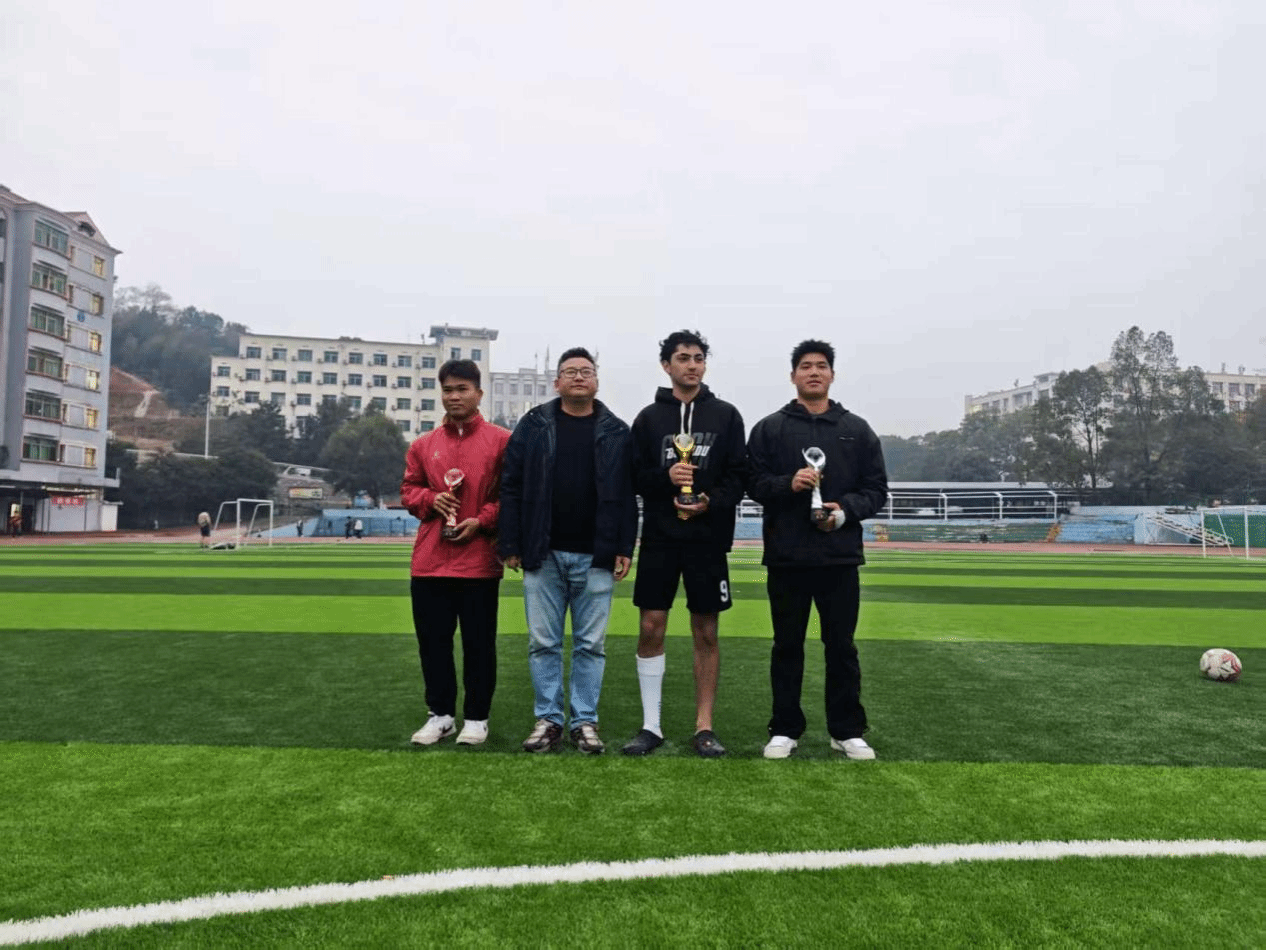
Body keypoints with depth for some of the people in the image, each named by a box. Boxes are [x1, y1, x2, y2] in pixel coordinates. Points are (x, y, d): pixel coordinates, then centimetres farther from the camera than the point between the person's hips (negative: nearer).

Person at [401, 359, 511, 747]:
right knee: (432, 641, 10)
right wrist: (431, 499, -4)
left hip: (479, 560, -4)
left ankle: (476, 717, 19)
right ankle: (440, 714, 25)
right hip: (429, 561, 4)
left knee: (479, 643, 5)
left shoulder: (502, 441, -1)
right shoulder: (423, 445, 10)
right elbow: (408, 490, 17)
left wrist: (482, 519, -13)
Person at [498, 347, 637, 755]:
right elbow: (511, 488, 3)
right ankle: (548, 719, 19)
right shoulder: (533, 425, 4)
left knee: (591, 644, 6)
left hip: (595, 557, 0)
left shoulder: (616, 432, 5)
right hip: (543, 555, 1)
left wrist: (624, 548, -3)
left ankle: (585, 721, 18)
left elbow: (626, 496, 4)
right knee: (543, 643, 7)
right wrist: (510, 545, -2)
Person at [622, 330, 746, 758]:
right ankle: (651, 725, 14)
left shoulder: (726, 415, 6)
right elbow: (635, 477, 4)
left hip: (708, 540, 0)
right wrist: (666, 476, -15)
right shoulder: (649, 417, 7)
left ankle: (703, 726, 16)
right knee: (650, 628, 2)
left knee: (706, 633, 5)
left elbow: (738, 477, 1)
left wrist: (712, 502, -16)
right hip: (659, 538, 1)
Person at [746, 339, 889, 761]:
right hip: (786, 557, -1)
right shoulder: (769, 428, 5)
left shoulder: (858, 430, 8)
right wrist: (788, 484, -18)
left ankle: (848, 731, 21)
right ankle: (785, 730, 19)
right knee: (787, 646, 8)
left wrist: (846, 511, -12)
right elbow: (754, 483, 0)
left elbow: (876, 489, 7)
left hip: (839, 557, 1)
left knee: (841, 646, 8)